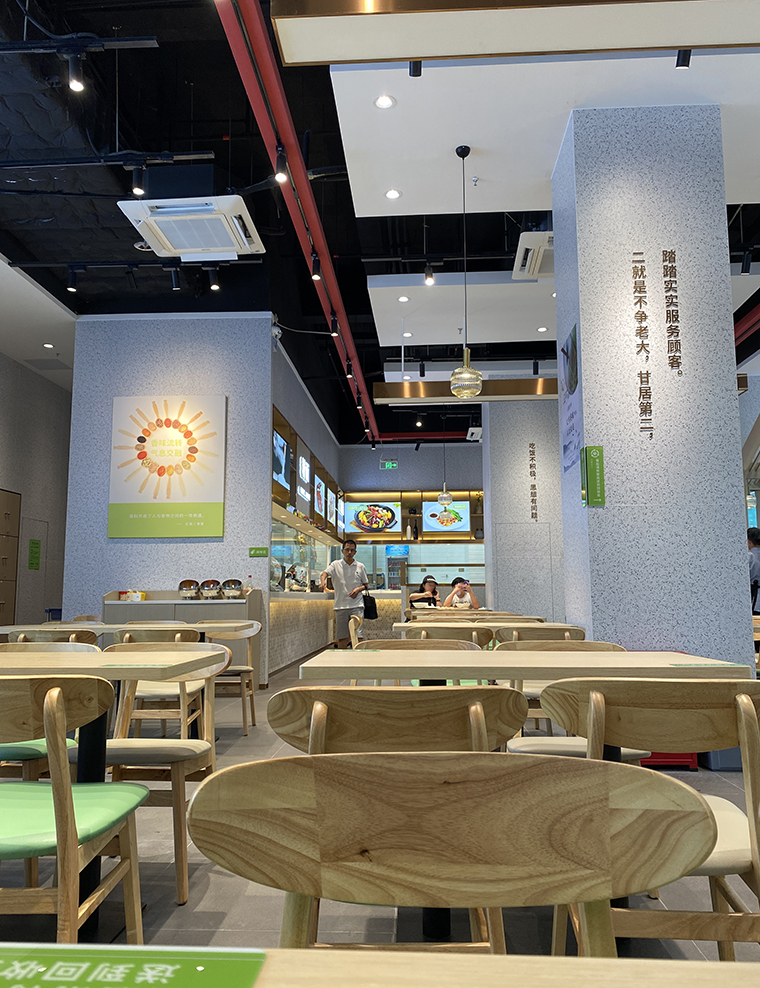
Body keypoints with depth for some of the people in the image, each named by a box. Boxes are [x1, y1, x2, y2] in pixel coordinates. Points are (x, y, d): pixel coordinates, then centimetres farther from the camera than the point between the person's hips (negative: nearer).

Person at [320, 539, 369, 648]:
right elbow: (324, 573, -12)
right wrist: (323, 581, -34)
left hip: (356, 605, 0)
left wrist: (359, 589, -5)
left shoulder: (360, 566, 9)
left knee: (357, 636, -9)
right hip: (340, 605, 0)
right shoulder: (336, 565, 5)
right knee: (342, 638, 4)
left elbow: (366, 584, 16)